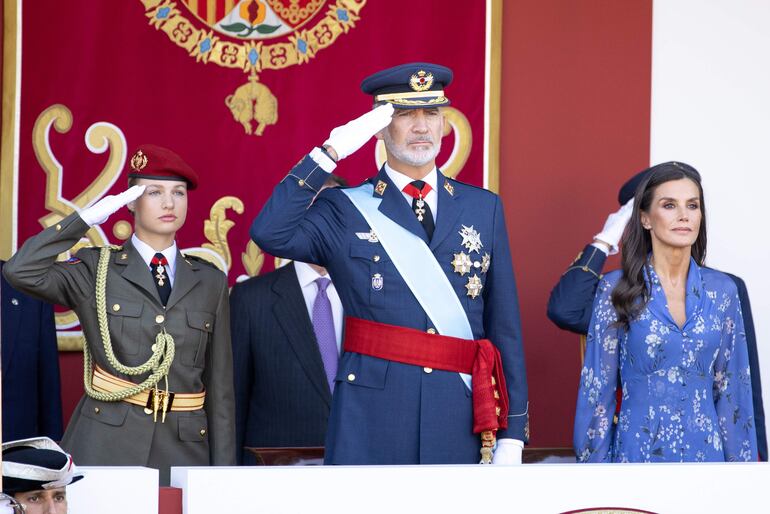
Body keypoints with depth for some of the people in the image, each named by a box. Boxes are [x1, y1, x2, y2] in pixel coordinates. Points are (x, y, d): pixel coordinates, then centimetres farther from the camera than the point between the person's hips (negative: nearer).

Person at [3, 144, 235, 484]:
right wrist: (87, 218, -7)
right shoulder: (95, 269, 5)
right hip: (104, 444, -2)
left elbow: (219, 384, 11)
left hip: (183, 450, 2)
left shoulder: (210, 282, 12)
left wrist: (224, 473, 5)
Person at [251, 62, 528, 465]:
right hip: (371, 419, -2)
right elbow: (270, 234, -16)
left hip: (460, 418, 2)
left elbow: (504, 327, 10)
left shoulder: (483, 208, 12)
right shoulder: (345, 210, 5)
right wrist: (330, 153, -15)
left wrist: (512, 433, 5)